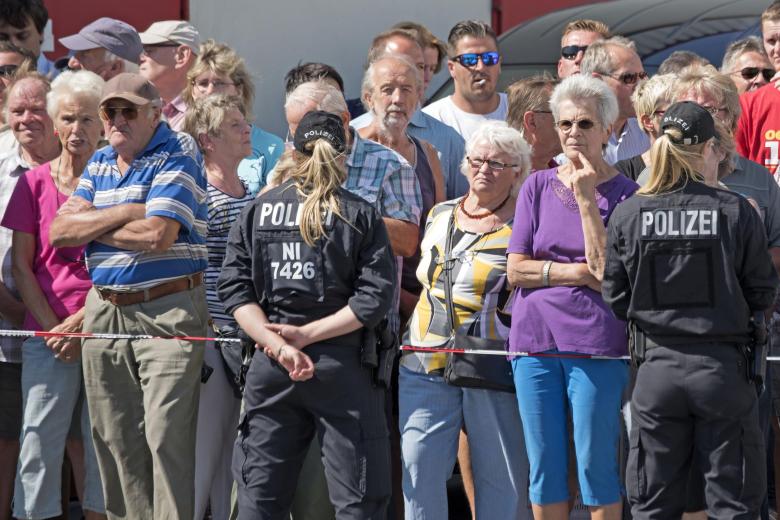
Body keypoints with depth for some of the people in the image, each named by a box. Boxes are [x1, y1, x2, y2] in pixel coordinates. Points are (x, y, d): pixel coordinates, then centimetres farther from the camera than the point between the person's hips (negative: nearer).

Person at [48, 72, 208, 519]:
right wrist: (124, 214, -9)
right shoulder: (100, 162, 15)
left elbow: (157, 235, -18)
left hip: (166, 313, -7)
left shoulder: (177, 156, -6)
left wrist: (88, 225, -3)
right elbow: (59, 231, 5)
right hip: (104, 311, 7)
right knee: (114, 440, 8)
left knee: (167, 438, -11)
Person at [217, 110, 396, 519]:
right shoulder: (361, 216, -2)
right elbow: (374, 298, -10)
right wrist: (309, 335, -8)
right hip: (343, 369, -2)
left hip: (270, 369, 2)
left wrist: (278, 343, -10)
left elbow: (235, 288, -4)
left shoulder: (258, 210, 5)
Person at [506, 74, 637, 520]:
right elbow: (516, 269, 3)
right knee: (544, 467, 7)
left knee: (596, 465, -1)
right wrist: (578, 272, -8)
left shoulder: (624, 193, 0)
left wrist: (586, 199, -13)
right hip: (535, 337, 3)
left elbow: (608, 273, -11)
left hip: (596, 344, -3)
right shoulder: (538, 186, 9)